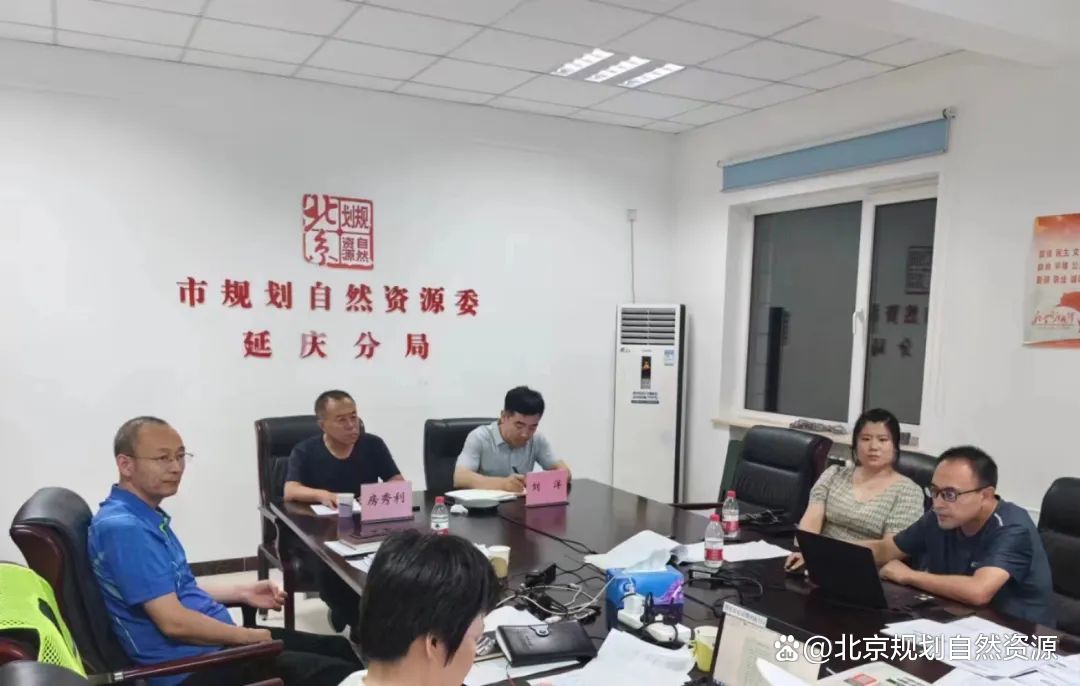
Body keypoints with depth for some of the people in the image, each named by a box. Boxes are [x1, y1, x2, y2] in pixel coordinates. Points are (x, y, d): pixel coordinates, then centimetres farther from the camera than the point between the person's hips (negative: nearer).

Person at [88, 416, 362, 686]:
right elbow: (174, 622, -25)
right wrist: (251, 637, -13)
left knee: (339, 648, 11)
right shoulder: (123, 527, -22)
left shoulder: (147, 516, 9)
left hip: (214, 641, 10)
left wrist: (241, 592, 11)